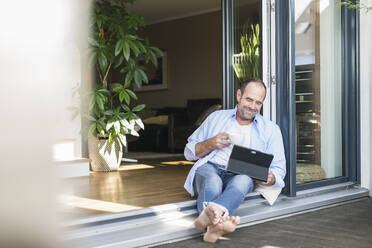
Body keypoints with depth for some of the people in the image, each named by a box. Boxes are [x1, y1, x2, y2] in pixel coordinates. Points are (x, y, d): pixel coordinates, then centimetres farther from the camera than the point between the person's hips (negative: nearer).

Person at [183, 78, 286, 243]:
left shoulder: (270, 129, 20)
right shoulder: (217, 117, 22)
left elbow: (279, 169, 12)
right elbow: (189, 152, 22)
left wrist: (270, 178, -13)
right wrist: (211, 144, 1)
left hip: (241, 174, -1)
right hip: (210, 168, 1)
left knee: (242, 182, -38)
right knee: (212, 182, -36)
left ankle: (211, 214, -65)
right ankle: (215, 223, -64)